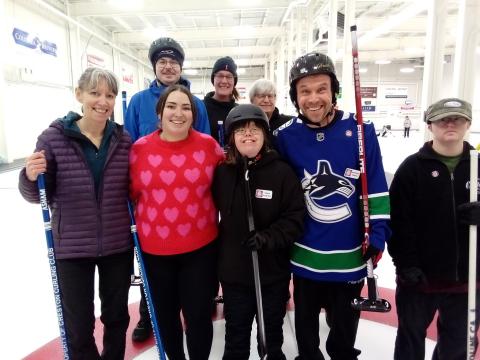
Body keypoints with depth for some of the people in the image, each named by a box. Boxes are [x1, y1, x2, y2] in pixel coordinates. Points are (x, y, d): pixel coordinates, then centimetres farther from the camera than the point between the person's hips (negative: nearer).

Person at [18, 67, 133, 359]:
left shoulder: (124, 140, -3)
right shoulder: (54, 137, -10)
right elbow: (37, 195, -5)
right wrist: (30, 177, -24)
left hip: (118, 245, 3)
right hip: (72, 247, -2)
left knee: (117, 315, 20)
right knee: (79, 325, 11)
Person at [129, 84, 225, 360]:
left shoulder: (208, 144, -5)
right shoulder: (140, 148, -5)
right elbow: (132, 192, 5)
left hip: (201, 247, -1)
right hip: (155, 248, 1)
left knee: (198, 314, 9)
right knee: (165, 314, 18)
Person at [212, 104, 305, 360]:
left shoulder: (282, 172, -11)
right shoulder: (222, 172, -4)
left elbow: (296, 218, -11)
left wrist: (270, 237, -26)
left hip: (274, 270, -1)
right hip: (234, 270, 2)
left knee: (273, 333, 22)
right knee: (236, 334, 20)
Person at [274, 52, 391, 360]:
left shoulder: (360, 131, -12)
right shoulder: (285, 137, -10)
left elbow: (377, 186, -5)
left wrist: (377, 233, -7)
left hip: (351, 251, 0)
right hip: (305, 253, 1)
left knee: (345, 323, 22)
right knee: (305, 320, 23)